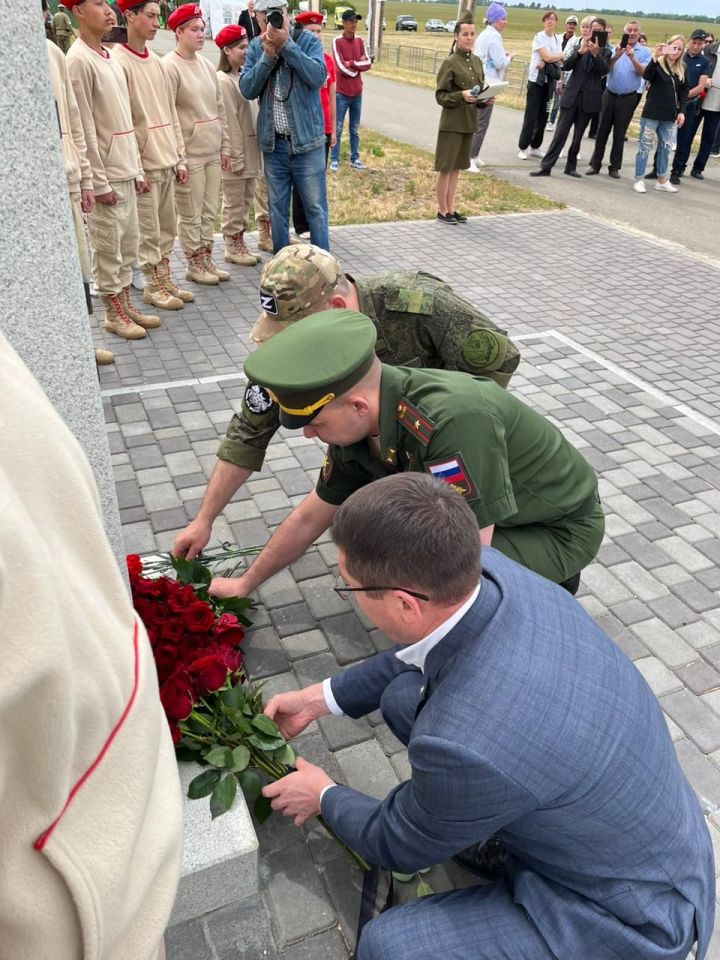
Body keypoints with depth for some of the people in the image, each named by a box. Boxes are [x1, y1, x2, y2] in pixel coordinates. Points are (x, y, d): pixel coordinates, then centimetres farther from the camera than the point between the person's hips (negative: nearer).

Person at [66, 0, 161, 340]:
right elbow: (84, 128, -15)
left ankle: (125, 305, 23)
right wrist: (99, 181, -17)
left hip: (125, 170, 8)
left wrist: (137, 168, 13)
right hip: (106, 174, -8)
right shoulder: (78, 60, -11)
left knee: (128, 244, 13)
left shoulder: (110, 59, 15)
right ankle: (114, 314, 9)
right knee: (108, 247, -1)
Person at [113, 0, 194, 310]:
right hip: (144, 163, -7)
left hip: (167, 160, 7)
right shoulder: (118, 61, -10)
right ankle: (154, 287, 11)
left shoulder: (156, 61, 13)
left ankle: (165, 281, 23)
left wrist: (180, 158, 11)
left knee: (167, 228, 13)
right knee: (149, 231, 1)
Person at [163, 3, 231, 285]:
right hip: (188, 154, -7)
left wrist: (224, 146, 13)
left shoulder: (206, 65, 11)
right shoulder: (169, 66, -10)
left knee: (209, 212, 12)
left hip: (212, 152, 7)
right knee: (191, 215, 2)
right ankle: (194, 265, 12)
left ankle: (207, 259, 23)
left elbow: (220, 108, 16)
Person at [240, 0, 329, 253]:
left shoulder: (309, 41, -2)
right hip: (273, 143, 3)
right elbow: (247, 89, -5)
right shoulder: (256, 47, 5)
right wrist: (268, 56, -15)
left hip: (307, 140, -2)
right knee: (277, 208, 9)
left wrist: (286, 45, -20)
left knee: (315, 207, 1)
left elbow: (318, 77, -18)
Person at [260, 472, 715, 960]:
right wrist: (321, 697, 7)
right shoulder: (488, 570, -20)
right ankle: (502, 836, 16)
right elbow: (419, 652, 5)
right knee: (404, 695, 0)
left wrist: (325, 797, 5)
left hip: (633, 912, -6)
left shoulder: (466, 743, -39)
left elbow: (400, 846, -14)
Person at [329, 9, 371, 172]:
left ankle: (355, 158, 18)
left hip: (357, 93, 5)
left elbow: (368, 63, 1)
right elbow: (341, 67, -17)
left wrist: (352, 64, -12)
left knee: (355, 129, 10)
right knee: (337, 129, 0)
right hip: (341, 93, -5)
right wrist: (359, 65, -6)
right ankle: (334, 159, 8)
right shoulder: (337, 42, -8)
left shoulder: (360, 41, 8)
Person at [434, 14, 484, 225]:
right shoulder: (450, 63, -9)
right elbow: (440, 95, -11)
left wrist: (485, 99, -3)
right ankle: (442, 211, 9)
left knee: (457, 167, 12)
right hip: (452, 122, -7)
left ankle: (451, 209, 19)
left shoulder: (477, 61, 10)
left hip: (469, 121, 7)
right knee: (446, 168, 0)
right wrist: (461, 95, -25)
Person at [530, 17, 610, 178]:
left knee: (578, 134, 6)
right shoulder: (578, 47, 8)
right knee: (561, 132, -4)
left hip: (589, 98, 0)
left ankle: (571, 166, 15)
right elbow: (566, 66, -5)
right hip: (571, 95, 0)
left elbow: (604, 71, -10)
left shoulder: (605, 51, 5)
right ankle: (545, 166, -5)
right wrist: (580, 51, -19)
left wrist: (595, 54, -22)